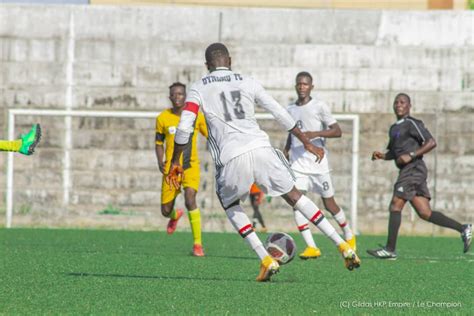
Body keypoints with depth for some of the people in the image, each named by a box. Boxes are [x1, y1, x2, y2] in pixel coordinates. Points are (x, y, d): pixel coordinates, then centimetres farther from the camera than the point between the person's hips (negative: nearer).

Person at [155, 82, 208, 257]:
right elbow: (159, 143, 9)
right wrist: (160, 162, -8)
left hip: (190, 166, -2)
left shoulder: (196, 116, -2)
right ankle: (175, 215, 45)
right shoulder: (163, 118, -1)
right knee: (165, 211, 3)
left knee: (190, 200, -26)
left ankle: (197, 244, -16)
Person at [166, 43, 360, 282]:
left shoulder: (198, 89, 10)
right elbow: (281, 114, 18)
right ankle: (343, 247, 12)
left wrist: (175, 162, 12)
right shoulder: (247, 83, 17)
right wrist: (307, 143, 26)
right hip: (260, 148, 2)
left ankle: (265, 260, 8)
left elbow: (184, 128, 1)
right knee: (293, 195, 17)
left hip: (232, 158, -2)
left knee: (230, 204, 25)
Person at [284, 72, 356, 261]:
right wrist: (285, 154, 14)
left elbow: (337, 131, -10)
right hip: (297, 164, 4)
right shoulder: (290, 110, 11)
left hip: (318, 163, -4)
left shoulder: (319, 106, -4)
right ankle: (311, 247, -15)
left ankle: (349, 236, 30)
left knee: (329, 204, 4)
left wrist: (316, 134, -24)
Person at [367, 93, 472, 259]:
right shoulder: (394, 128, 22)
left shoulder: (412, 124, -5)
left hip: (413, 169, -9)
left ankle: (390, 249, -8)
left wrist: (411, 155, -18)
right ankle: (462, 228, 7)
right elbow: (394, 153, 32)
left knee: (395, 206, -10)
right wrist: (381, 156, 11)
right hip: (407, 172, 9)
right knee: (425, 213, 4)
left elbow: (431, 142, -13)